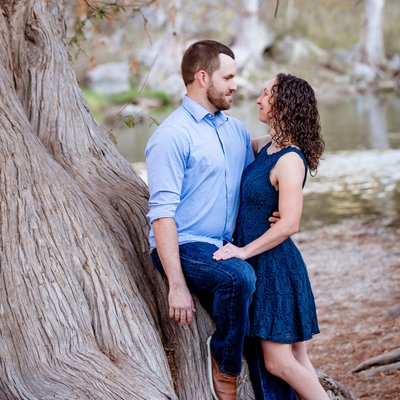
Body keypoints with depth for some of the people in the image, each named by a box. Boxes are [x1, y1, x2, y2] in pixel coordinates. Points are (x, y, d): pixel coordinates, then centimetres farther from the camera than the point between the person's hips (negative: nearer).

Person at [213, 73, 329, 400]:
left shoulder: (290, 161, -18)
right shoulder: (266, 146, 8)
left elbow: (289, 224, -24)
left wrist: (244, 251, -20)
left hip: (274, 264, -9)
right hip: (260, 263, 9)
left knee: (279, 363, -7)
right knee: (296, 359, 10)